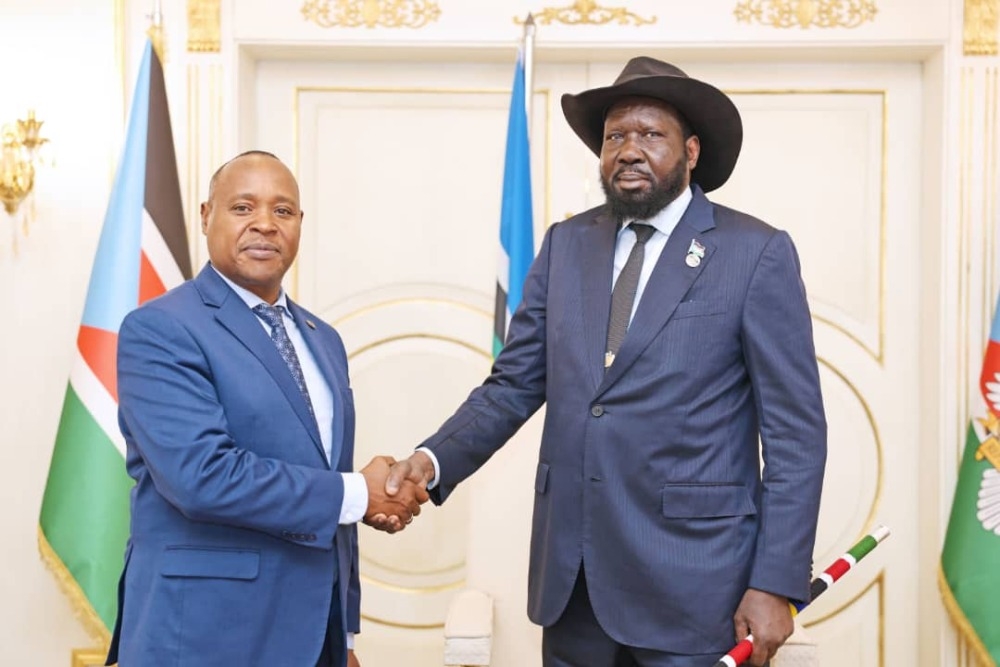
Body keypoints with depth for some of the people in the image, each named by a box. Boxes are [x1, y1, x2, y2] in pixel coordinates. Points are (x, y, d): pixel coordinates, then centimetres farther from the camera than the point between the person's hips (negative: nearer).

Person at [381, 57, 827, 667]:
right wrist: (435, 461, -11)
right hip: (570, 576, 4)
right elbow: (514, 385, 6)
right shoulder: (566, 244, 6)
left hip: (691, 578, -4)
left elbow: (797, 433, -7)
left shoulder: (757, 253, -6)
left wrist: (776, 585, -11)